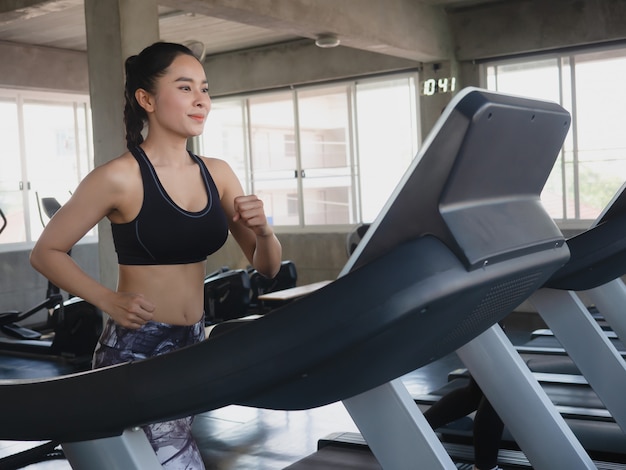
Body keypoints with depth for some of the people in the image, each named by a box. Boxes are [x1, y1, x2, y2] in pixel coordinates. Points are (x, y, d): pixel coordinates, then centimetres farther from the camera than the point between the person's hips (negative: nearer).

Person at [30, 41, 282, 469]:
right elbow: (46, 252, -5)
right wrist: (109, 300, -17)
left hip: (195, 346, 6)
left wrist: (263, 231, -14)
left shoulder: (217, 174, 3)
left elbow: (267, 267, 8)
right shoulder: (120, 178, -13)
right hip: (136, 351, -6)